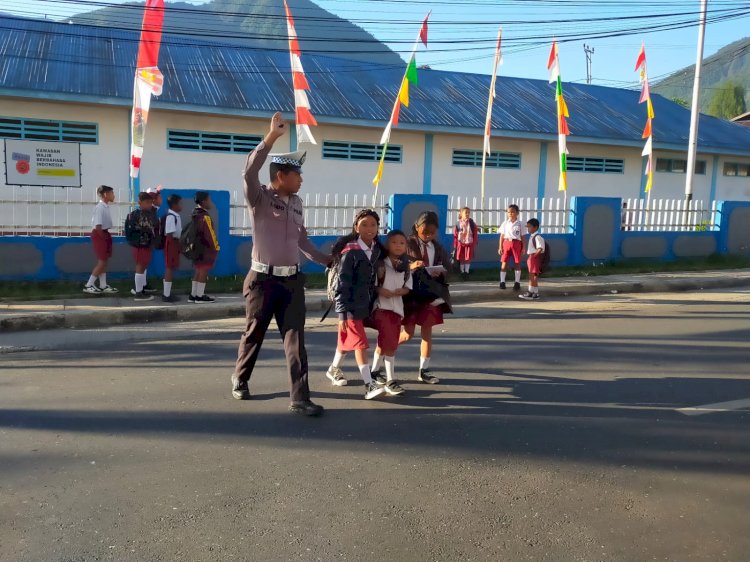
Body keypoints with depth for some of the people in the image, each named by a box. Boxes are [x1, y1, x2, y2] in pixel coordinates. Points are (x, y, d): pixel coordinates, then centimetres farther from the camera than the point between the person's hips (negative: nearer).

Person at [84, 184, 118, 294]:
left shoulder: (106, 207, 8)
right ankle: (88, 285, 2)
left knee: (104, 261, 12)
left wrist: (107, 236, 8)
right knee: (102, 262, -5)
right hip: (99, 235, -9)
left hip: (104, 234, 9)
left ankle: (103, 286, 19)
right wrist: (104, 237, -12)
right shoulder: (100, 207, -19)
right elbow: (98, 226, -22)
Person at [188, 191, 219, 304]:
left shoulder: (195, 214, 11)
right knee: (204, 271, -2)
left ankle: (193, 295, 18)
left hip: (198, 247, 9)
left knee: (198, 271, 14)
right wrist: (216, 247, -10)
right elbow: (210, 233, -19)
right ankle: (200, 296, 3)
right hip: (206, 248, -9)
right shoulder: (205, 216, -19)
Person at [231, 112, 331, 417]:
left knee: (295, 338, -1)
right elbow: (249, 172, -27)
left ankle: (299, 398, 1)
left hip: (292, 280, 5)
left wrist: (326, 260, 25)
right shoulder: (260, 197, -7)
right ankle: (240, 379, 37)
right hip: (263, 279, -4)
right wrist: (271, 137, -31)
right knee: (254, 334, 11)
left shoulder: (296, 203, 11)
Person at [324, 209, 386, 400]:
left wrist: (374, 304, 11)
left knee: (347, 340, 20)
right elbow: (343, 283, -16)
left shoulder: (377, 250, 6)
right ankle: (369, 385, -7)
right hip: (351, 305, -7)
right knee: (360, 344, -8)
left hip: (365, 304, 7)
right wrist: (342, 312, -18)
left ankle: (334, 369, 39)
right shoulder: (350, 252, -15)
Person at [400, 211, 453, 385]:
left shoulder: (438, 248, 8)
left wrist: (440, 272, -12)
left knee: (427, 332, 8)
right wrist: (410, 266, -29)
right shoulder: (407, 244, -7)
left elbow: (446, 267, 10)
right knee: (408, 334, -1)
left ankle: (424, 370, 16)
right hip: (412, 294, -4)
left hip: (431, 295, 4)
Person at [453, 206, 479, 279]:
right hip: (460, 244, 1)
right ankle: (462, 272, 16)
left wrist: (474, 244, -5)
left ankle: (466, 272, 10)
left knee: (468, 259, 1)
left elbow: (475, 235, 1)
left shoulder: (472, 224, -1)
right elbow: (455, 235, 1)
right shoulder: (458, 224, -1)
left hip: (469, 244, 0)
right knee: (461, 259, 6)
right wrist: (455, 245, -1)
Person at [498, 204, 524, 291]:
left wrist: (523, 248, 1)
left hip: (516, 244, 0)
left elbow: (522, 237, 5)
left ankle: (517, 283, 13)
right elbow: (502, 236, 5)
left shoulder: (519, 224, 2)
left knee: (517, 263, 5)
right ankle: (502, 282, 7)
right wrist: (500, 247, -1)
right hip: (506, 243, 1)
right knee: (504, 262, 0)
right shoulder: (505, 223, 3)